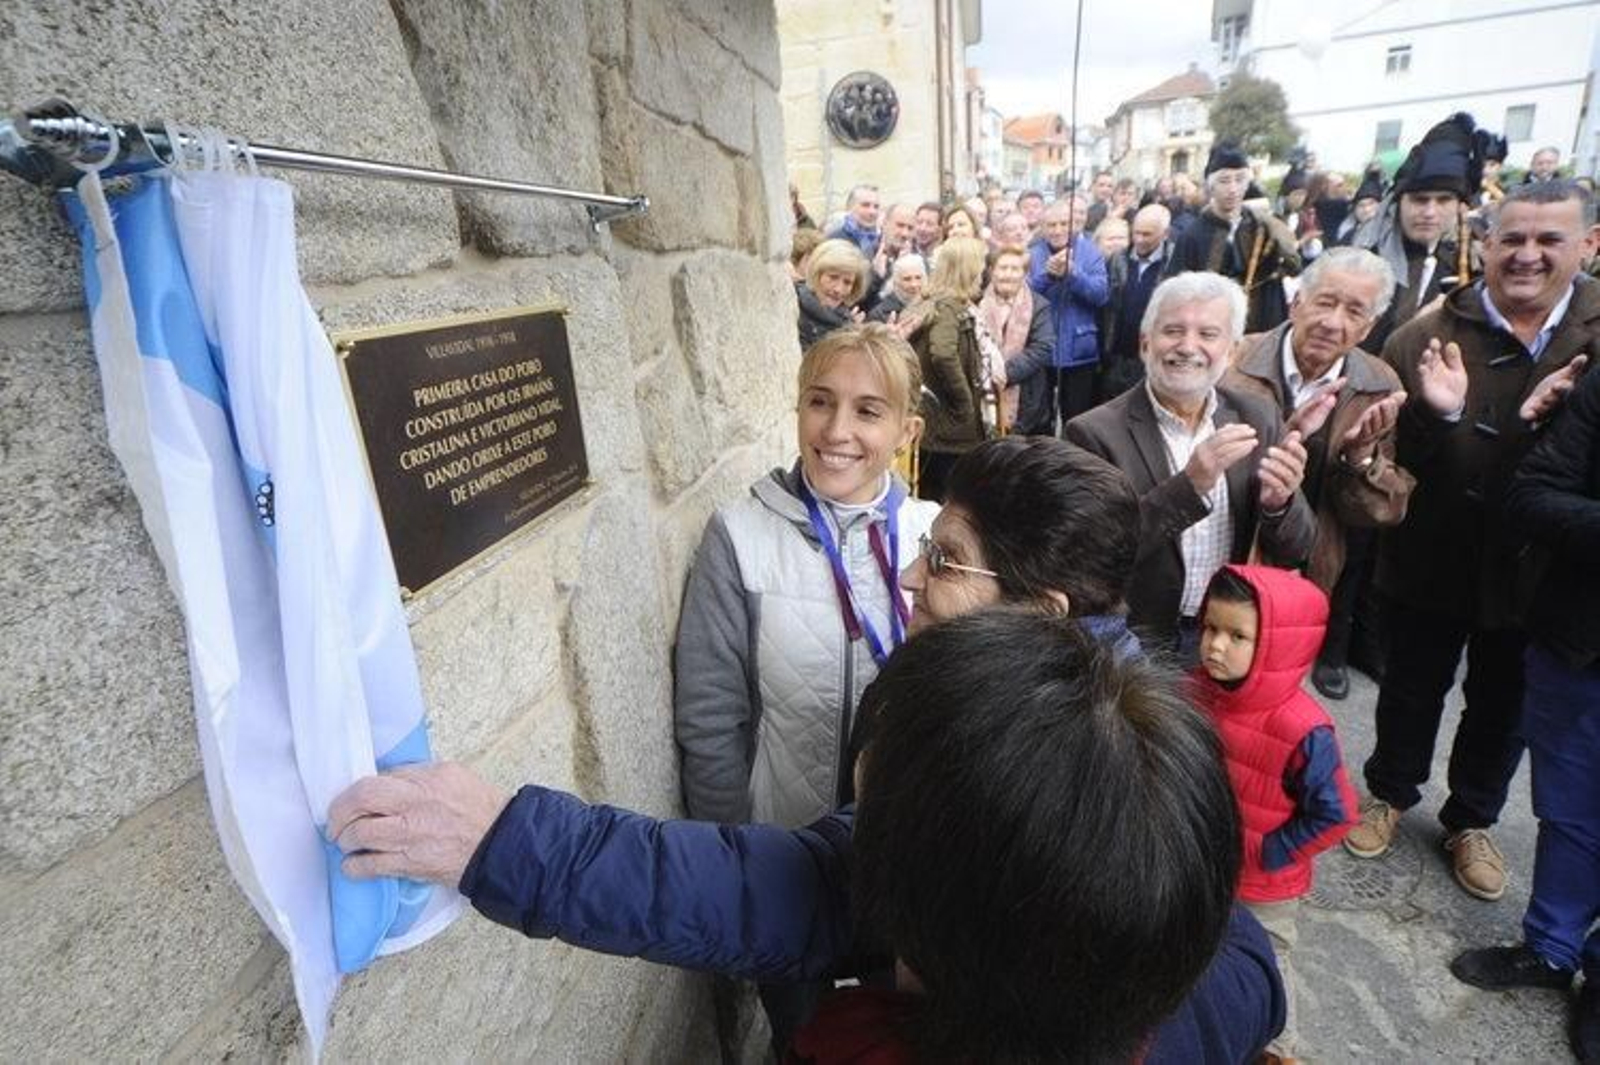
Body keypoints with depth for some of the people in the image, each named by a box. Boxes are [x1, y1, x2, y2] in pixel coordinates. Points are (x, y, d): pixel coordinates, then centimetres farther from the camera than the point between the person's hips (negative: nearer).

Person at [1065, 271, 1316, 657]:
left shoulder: (1258, 418, -3)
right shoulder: (1097, 432, -16)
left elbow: (1292, 552, -2)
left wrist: (1278, 502, -22)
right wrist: (1189, 486, -32)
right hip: (1133, 644, -4)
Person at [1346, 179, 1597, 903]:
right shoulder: (1424, 339, -13)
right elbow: (1395, 457, -16)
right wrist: (1438, 414, -35)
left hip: (1537, 565, 3)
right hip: (1433, 558, -2)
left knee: (1502, 705, 20)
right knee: (1413, 689, 18)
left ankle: (1472, 820, 44)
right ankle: (1391, 792, 43)